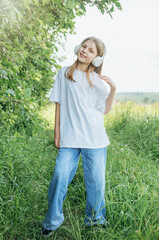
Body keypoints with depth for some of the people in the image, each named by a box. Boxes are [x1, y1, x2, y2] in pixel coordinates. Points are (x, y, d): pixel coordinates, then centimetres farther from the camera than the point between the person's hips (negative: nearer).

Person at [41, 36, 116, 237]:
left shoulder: (98, 81, 7)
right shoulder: (64, 73, 8)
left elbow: (105, 110, 5)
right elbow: (59, 103, 9)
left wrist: (113, 89, -8)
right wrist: (57, 131, 6)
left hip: (94, 138, 1)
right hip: (69, 137, 0)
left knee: (96, 179, 5)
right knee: (60, 175, -6)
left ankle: (95, 219, 27)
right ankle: (53, 221, 15)